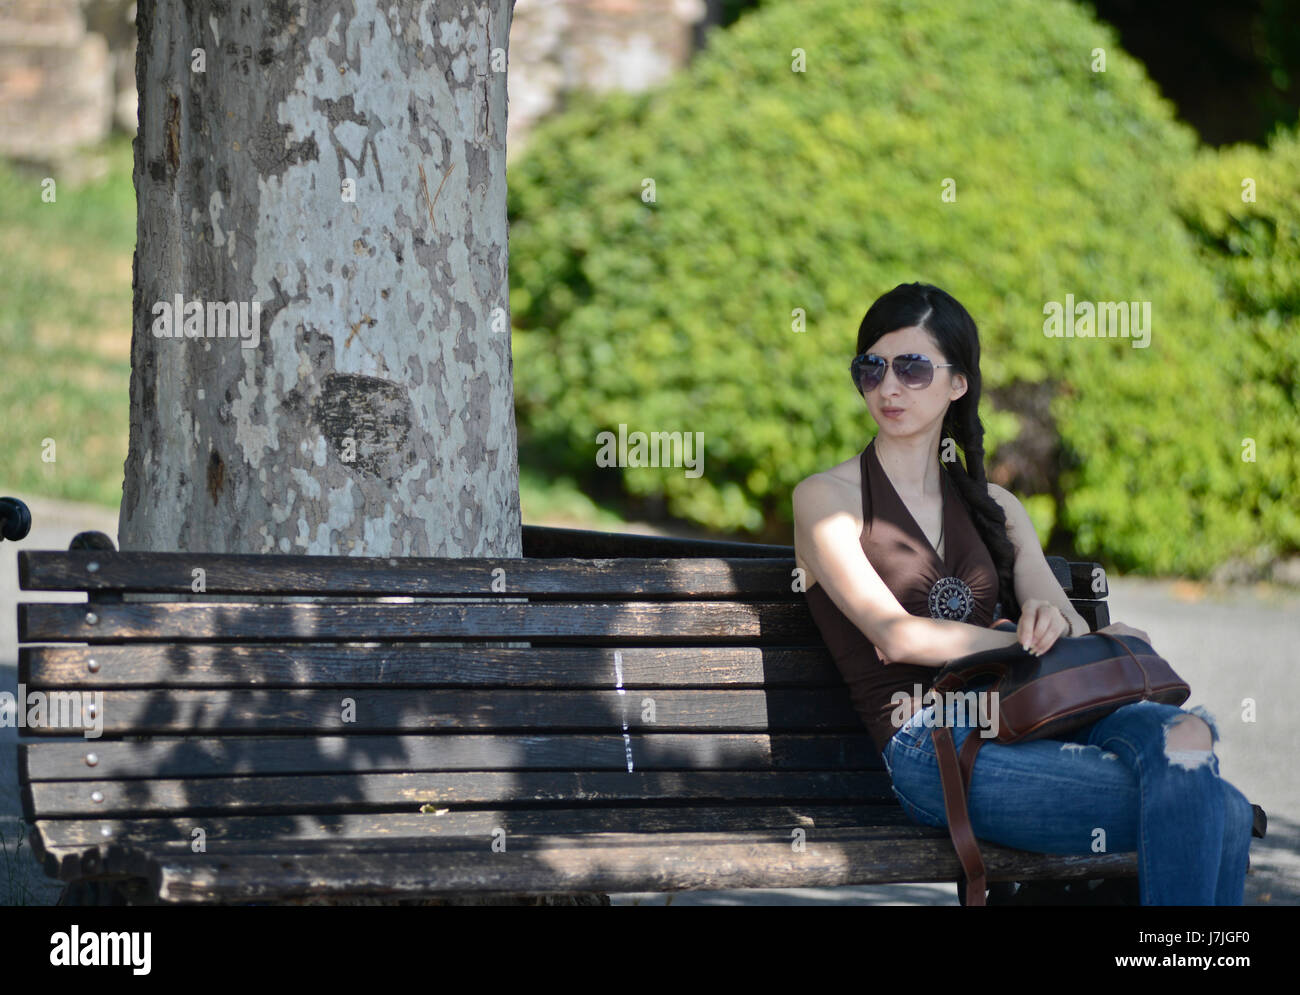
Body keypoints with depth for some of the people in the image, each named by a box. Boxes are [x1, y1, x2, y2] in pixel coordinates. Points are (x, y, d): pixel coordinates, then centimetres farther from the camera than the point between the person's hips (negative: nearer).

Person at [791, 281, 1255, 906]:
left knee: (1183, 732, -31)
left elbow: (1066, 619, 8)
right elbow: (896, 636, -8)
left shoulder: (992, 504, 23)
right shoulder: (827, 498, 7)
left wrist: (1058, 621, -17)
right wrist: (1033, 642, -10)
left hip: (1017, 722, 5)